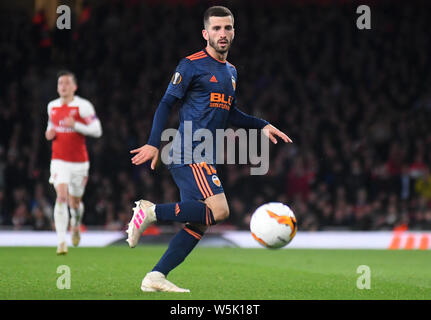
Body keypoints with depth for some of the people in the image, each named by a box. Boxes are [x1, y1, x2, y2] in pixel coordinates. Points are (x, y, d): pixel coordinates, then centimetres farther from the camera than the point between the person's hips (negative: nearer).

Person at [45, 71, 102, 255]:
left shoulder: (83, 106, -7)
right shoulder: (52, 106, 8)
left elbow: (97, 131, -9)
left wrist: (75, 125, -21)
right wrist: (49, 133, 3)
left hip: (79, 161, -1)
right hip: (59, 161, 1)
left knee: (75, 202, 10)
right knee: (61, 197, -18)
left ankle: (76, 224, 47)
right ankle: (61, 242, -23)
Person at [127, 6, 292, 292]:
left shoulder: (231, 72, 20)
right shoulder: (192, 65, -4)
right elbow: (167, 104, -6)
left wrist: (262, 126, 19)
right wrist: (154, 144, -15)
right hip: (188, 154, -9)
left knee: (199, 223, 1)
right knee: (219, 210, -22)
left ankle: (155, 278, 2)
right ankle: (151, 212, -12)